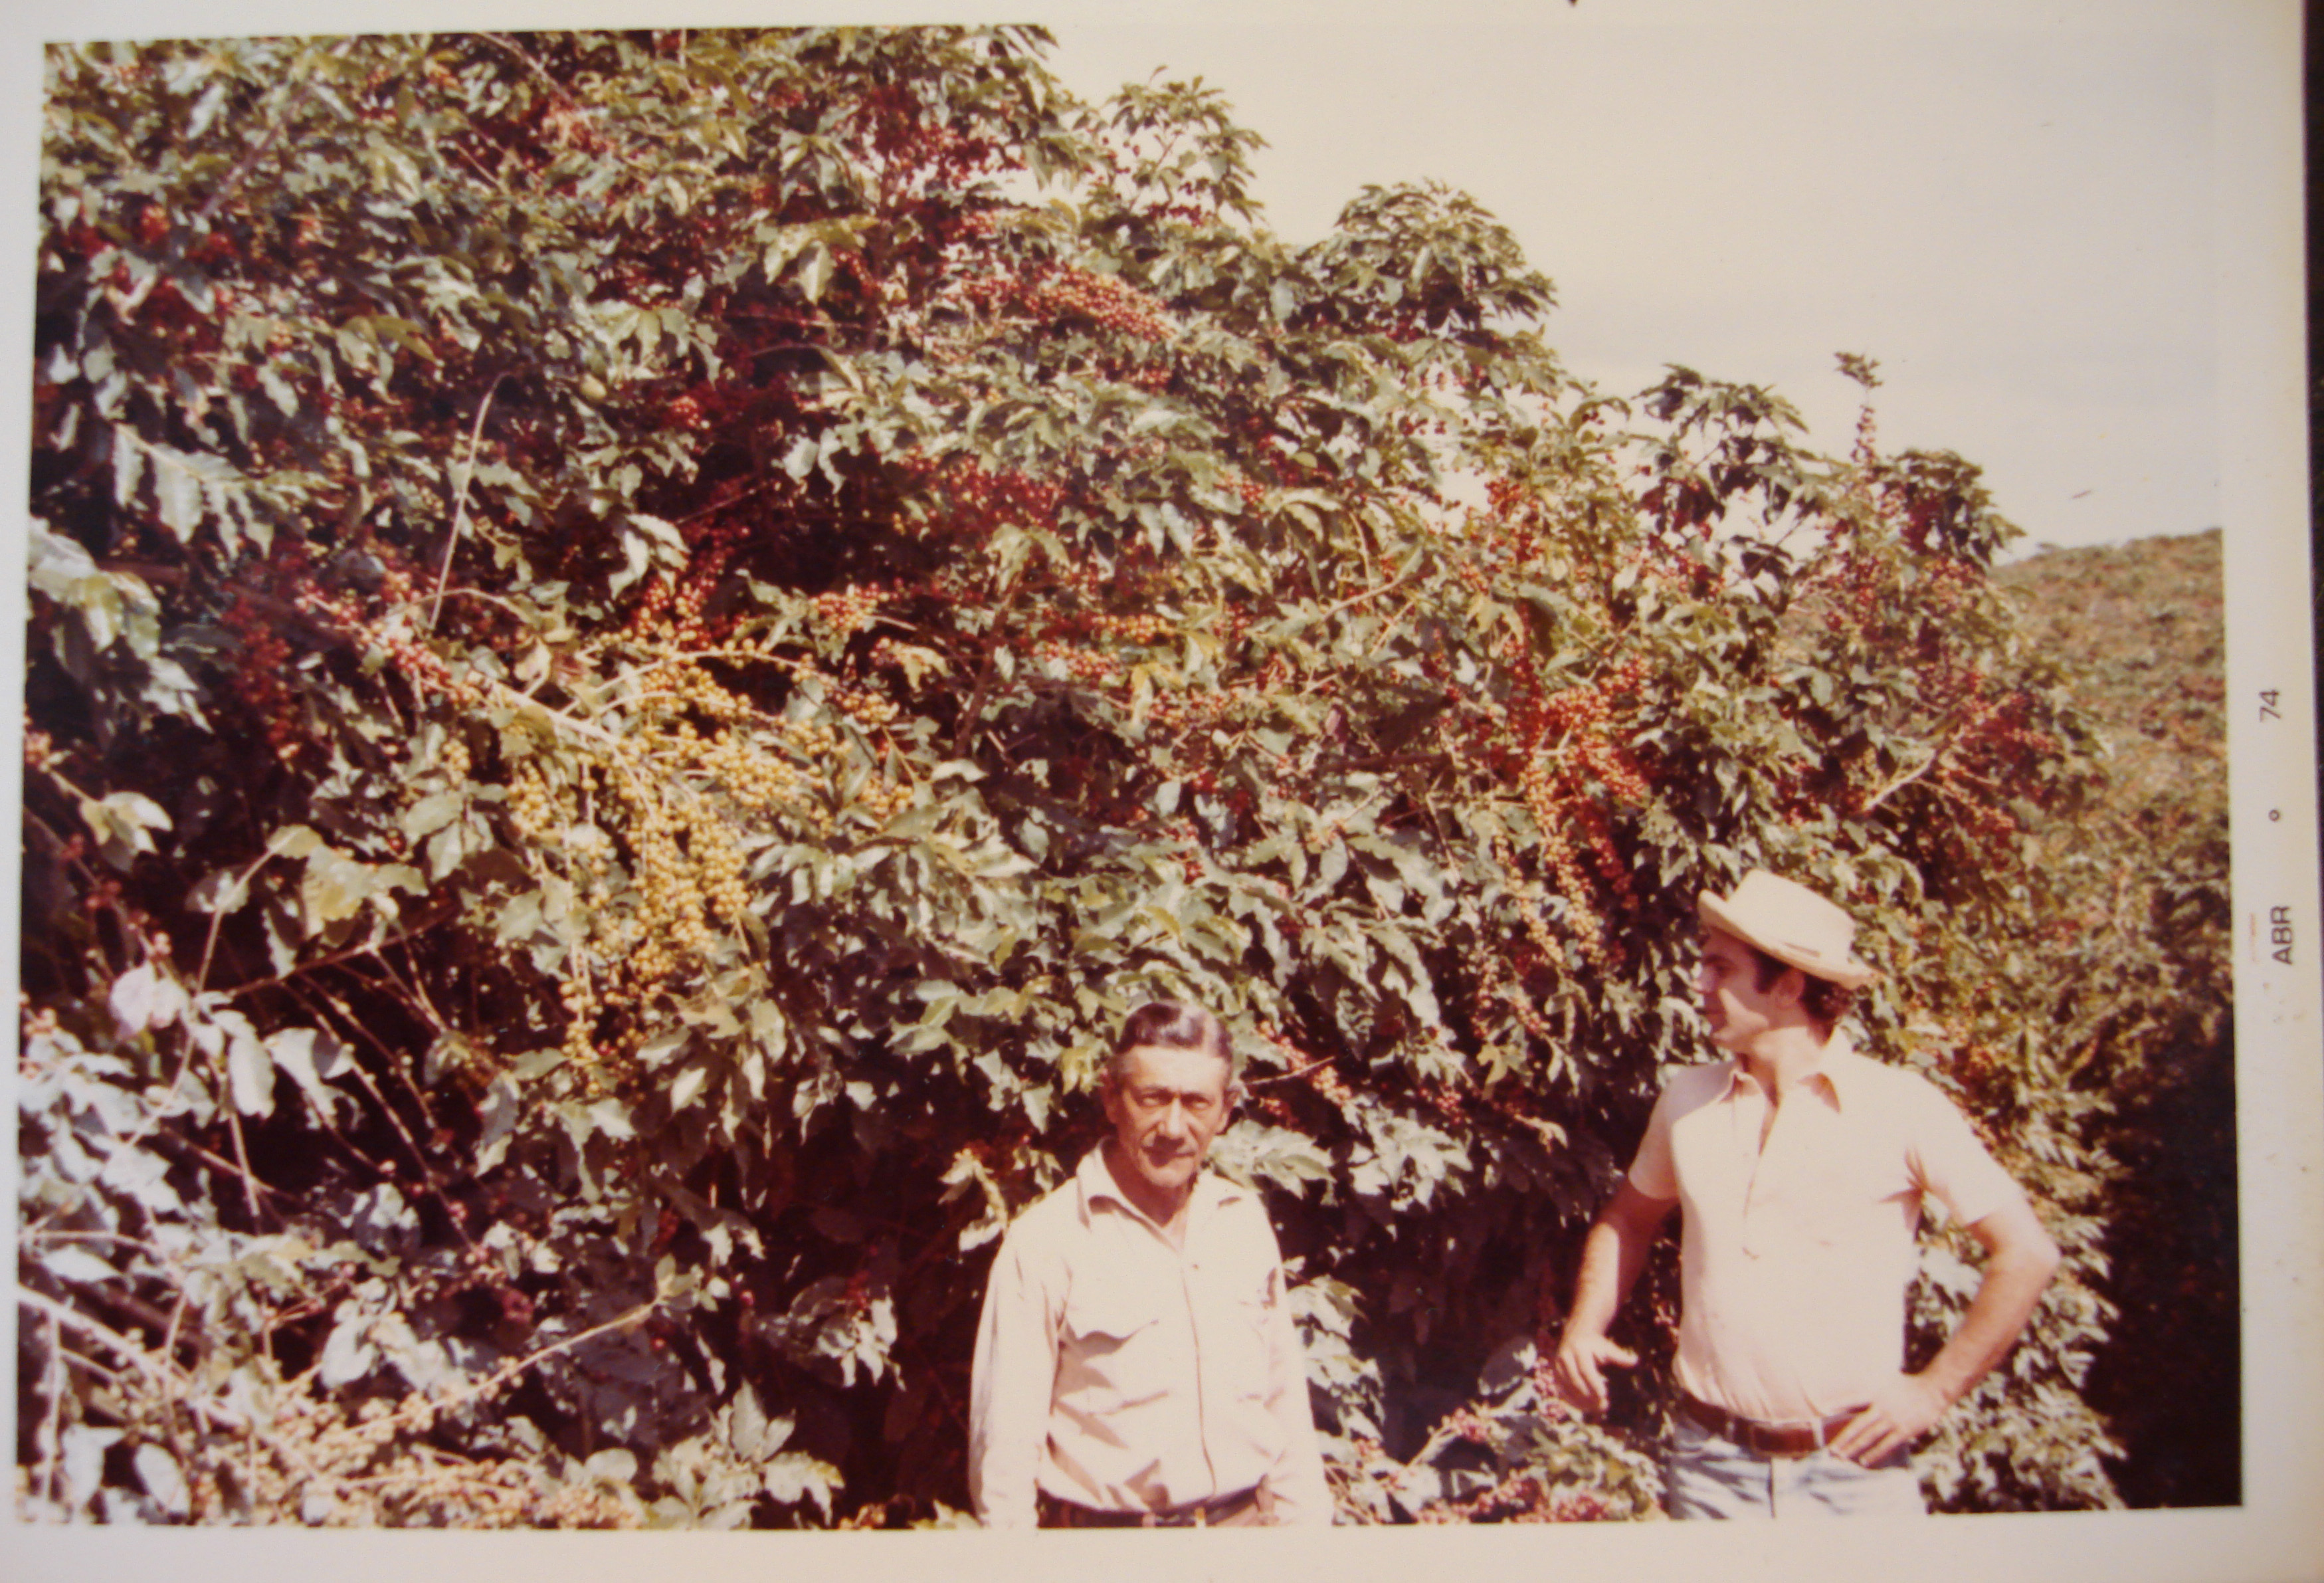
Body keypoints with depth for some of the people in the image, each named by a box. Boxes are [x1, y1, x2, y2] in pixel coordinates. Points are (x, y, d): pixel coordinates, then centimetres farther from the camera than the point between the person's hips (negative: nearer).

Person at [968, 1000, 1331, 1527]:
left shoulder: (1246, 1222, 6)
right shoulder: (1044, 1243, -11)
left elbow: (1286, 1399, 12)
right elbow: (1005, 1440, -9)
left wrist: (1306, 1520, 9)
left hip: (1248, 1524, 4)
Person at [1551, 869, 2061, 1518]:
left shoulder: (1900, 1106, -9)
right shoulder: (1686, 1099, 2)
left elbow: (2027, 1251, -6)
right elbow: (1630, 1218, 18)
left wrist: (1934, 1390, -7)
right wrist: (1584, 1327, 4)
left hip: (1852, 1468, -2)